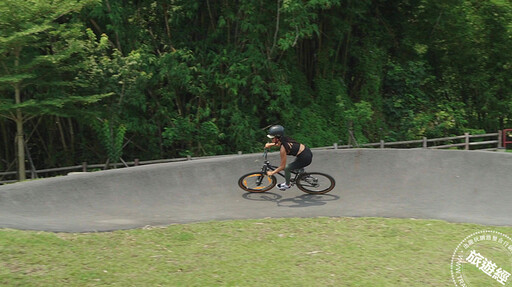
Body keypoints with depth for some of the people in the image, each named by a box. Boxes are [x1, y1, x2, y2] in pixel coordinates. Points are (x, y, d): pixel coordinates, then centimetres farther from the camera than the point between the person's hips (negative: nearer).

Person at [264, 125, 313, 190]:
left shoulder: (283, 148, -21)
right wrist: (270, 144, 15)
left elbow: (282, 166, -15)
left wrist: (272, 173, -4)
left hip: (306, 158, -8)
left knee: (287, 168, 3)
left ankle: (287, 185, 22)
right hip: (308, 151, 9)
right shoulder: (285, 139, 0)